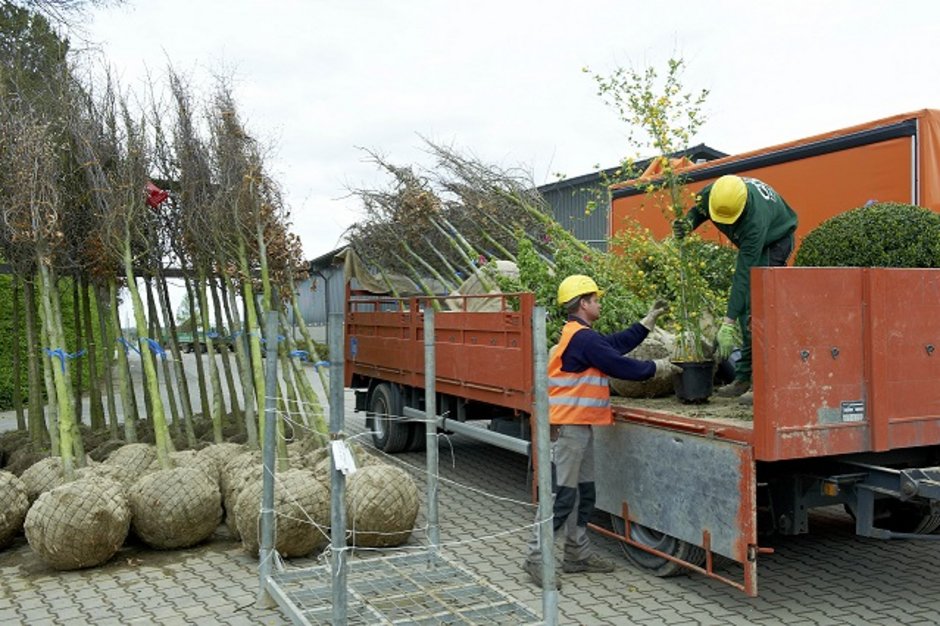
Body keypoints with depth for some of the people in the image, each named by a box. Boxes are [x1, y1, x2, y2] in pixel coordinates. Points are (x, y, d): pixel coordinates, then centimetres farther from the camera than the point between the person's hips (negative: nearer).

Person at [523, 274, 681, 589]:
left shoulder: (580, 335, 16)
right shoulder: (583, 338, -17)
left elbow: (618, 343, 20)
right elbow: (620, 365, -15)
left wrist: (649, 320, 24)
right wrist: (656, 368, 0)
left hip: (580, 426, 11)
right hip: (569, 426, -11)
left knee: (584, 492, 17)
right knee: (561, 495, -8)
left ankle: (578, 554, 26)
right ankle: (536, 558, -1)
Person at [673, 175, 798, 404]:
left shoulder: (755, 219, -42)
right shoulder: (710, 194, -25)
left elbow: (744, 274, -41)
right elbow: (698, 210, 1)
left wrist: (727, 324, -41)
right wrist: (687, 224, -25)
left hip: (775, 241, -7)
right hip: (750, 244, 7)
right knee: (744, 307, 5)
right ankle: (744, 378, 10)